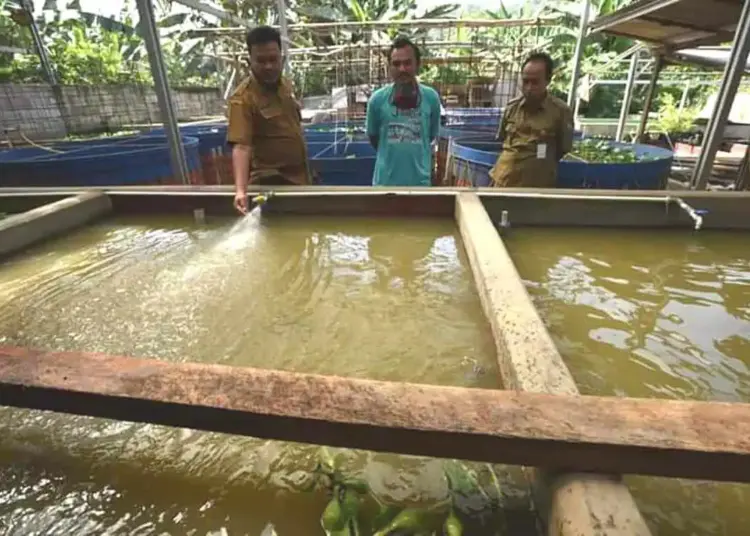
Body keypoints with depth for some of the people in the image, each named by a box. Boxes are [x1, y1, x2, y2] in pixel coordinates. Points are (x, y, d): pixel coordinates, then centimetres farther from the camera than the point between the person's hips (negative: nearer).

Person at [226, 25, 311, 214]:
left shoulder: (285, 84, 5)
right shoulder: (243, 98, -18)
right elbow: (241, 146, -27)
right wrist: (240, 190, -39)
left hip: (299, 177, 7)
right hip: (272, 182, -7)